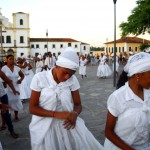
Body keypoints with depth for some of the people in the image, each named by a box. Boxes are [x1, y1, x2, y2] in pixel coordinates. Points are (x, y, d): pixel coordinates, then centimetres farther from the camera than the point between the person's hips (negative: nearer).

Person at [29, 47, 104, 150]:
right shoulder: (40, 78, -10)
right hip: (45, 127, -1)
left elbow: (78, 104, 3)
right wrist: (56, 114, -23)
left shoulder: (72, 80, -3)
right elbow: (33, 108, -9)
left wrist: (75, 114, -21)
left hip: (68, 124, 2)